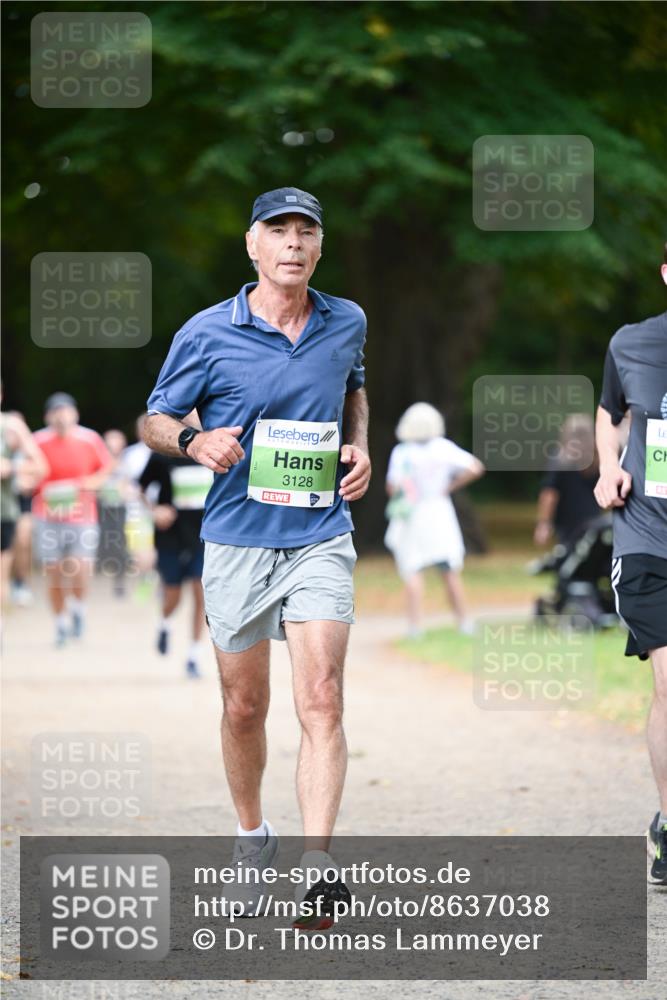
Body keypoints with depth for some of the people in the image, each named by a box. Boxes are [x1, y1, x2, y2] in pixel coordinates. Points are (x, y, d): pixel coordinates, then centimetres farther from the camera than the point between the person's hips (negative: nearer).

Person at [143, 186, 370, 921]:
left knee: (322, 701, -14)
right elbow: (156, 421, 4)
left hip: (321, 538, 1)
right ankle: (252, 839, 32)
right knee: (244, 708, 9)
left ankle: (317, 864, -21)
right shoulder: (207, 334, -5)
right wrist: (195, 440, -18)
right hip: (237, 542, -1)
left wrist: (359, 448, 6)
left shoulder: (347, 323, 4)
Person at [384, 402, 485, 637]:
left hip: (411, 516, -2)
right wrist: (450, 486, 2)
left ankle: (415, 624, -6)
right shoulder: (443, 449, -8)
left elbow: (392, 487, -15)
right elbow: (475, 468, -8)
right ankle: (463, 623, 16)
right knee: (450, 572, 12)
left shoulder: (401, 454, -14)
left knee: (412, 572, 2)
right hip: (440, 513, 2)